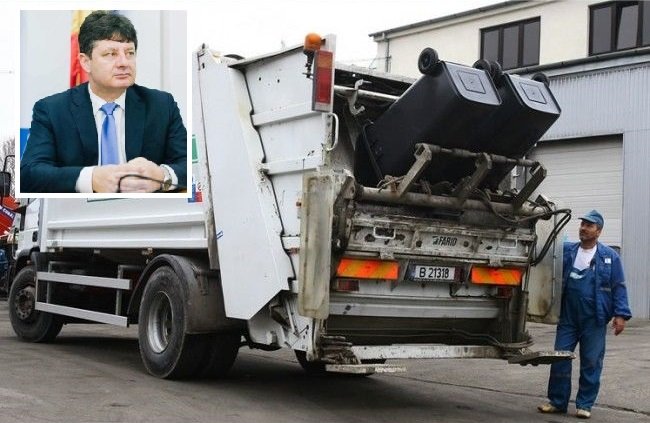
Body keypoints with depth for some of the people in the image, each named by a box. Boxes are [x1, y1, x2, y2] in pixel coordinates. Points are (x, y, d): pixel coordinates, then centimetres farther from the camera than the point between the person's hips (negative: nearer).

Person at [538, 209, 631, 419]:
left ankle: (585, 405, 16)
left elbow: (619, 287, 0)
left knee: (591, 362, 5)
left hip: (594, 321, -2)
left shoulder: (609, 256, 0)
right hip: (568, 317, 2)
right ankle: (557, 402, 15)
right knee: (560, 359, 3)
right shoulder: (567, 251, 5)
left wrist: (621, 314, -7)